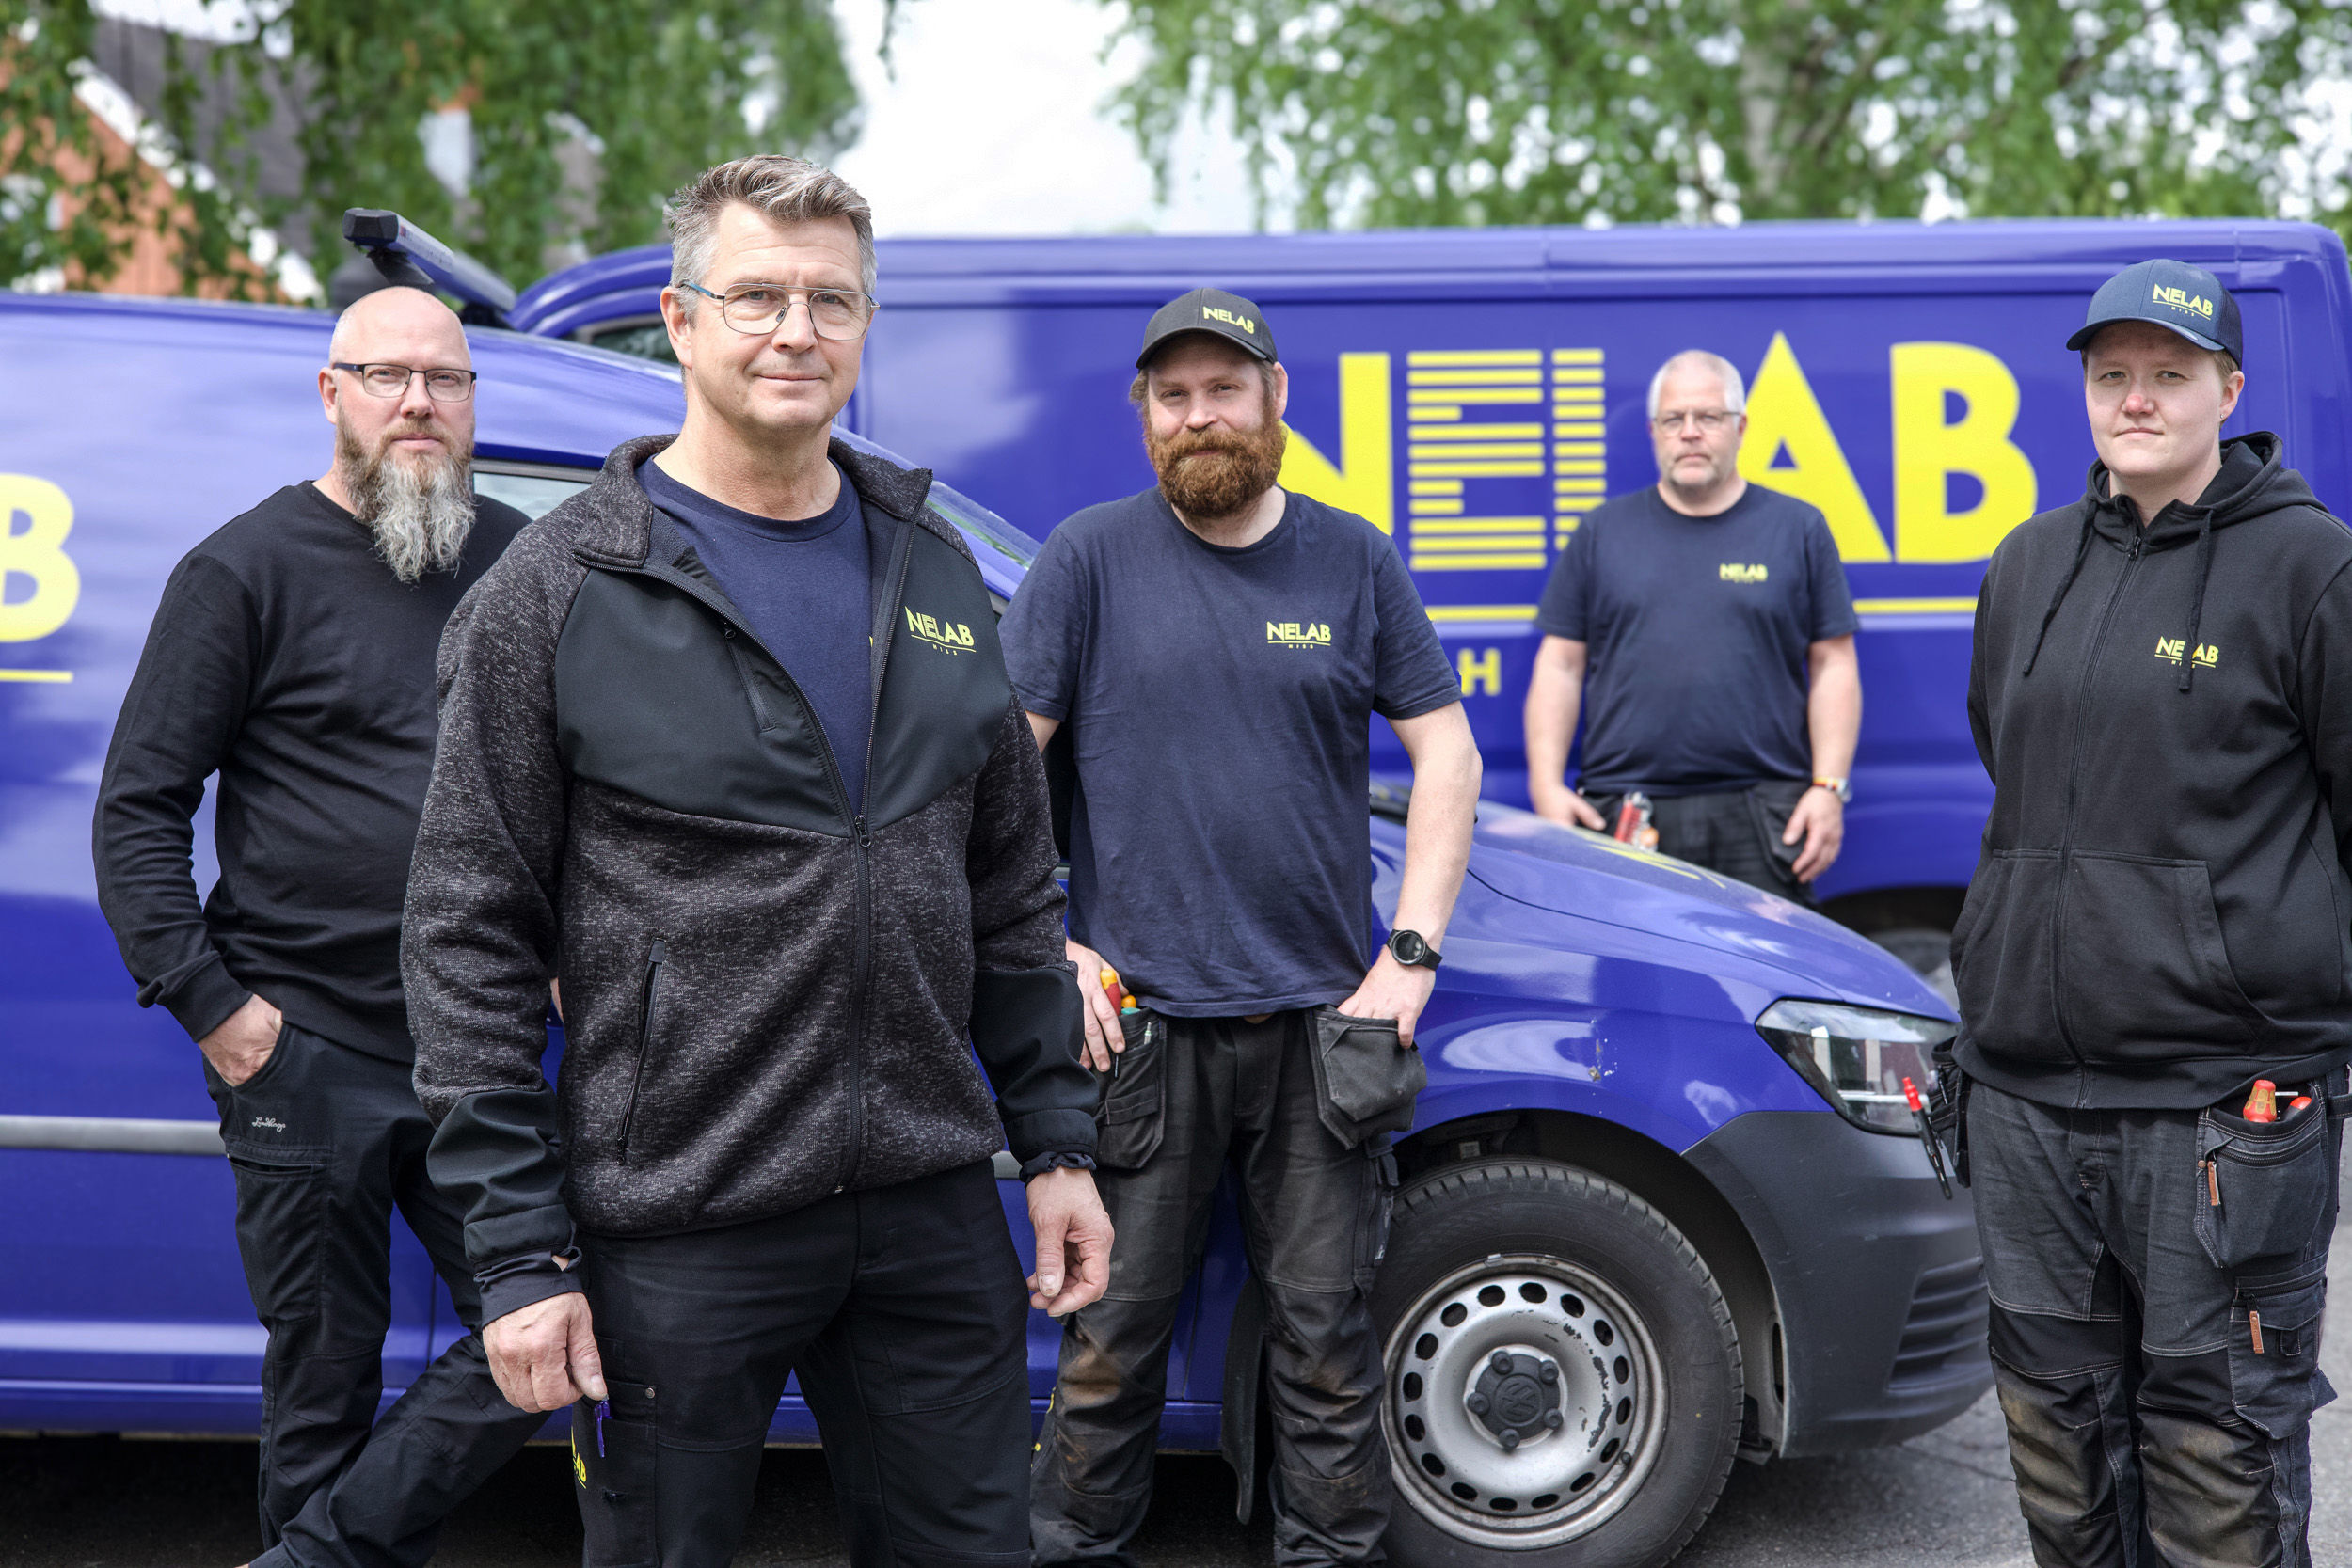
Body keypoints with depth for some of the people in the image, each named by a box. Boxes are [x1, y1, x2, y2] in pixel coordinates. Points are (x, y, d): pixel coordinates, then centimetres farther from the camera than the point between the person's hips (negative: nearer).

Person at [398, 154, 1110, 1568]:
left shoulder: (935, 568, 9)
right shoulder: (561, 591, -7)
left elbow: (1012, 886, 14)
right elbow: (469, 936, -8)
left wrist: (1056, 1141, 9)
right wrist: (518, 1250, -11)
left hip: (935, 1209, 5)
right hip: (675, 1236, -4)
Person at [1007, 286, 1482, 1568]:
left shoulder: (1352, 561, 7)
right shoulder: (1091, 558, 2)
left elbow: (1445, 752, 9)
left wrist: (1414, 950, 0)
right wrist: (1049, 945, -6)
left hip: (1323, 1017, 2)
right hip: (1139, 1020, -2)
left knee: (1326, 1325, 9)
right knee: (1113, 1330, 5)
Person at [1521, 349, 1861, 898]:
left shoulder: (1798, 530, 11)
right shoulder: (1602, 533, 13)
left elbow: (1834, 666, 8)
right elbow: (1560, 667, 10)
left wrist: (1829, 788, -2)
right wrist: (1547, 787, 0)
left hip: (1761, 821, 0)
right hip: (1622, 822, 1)